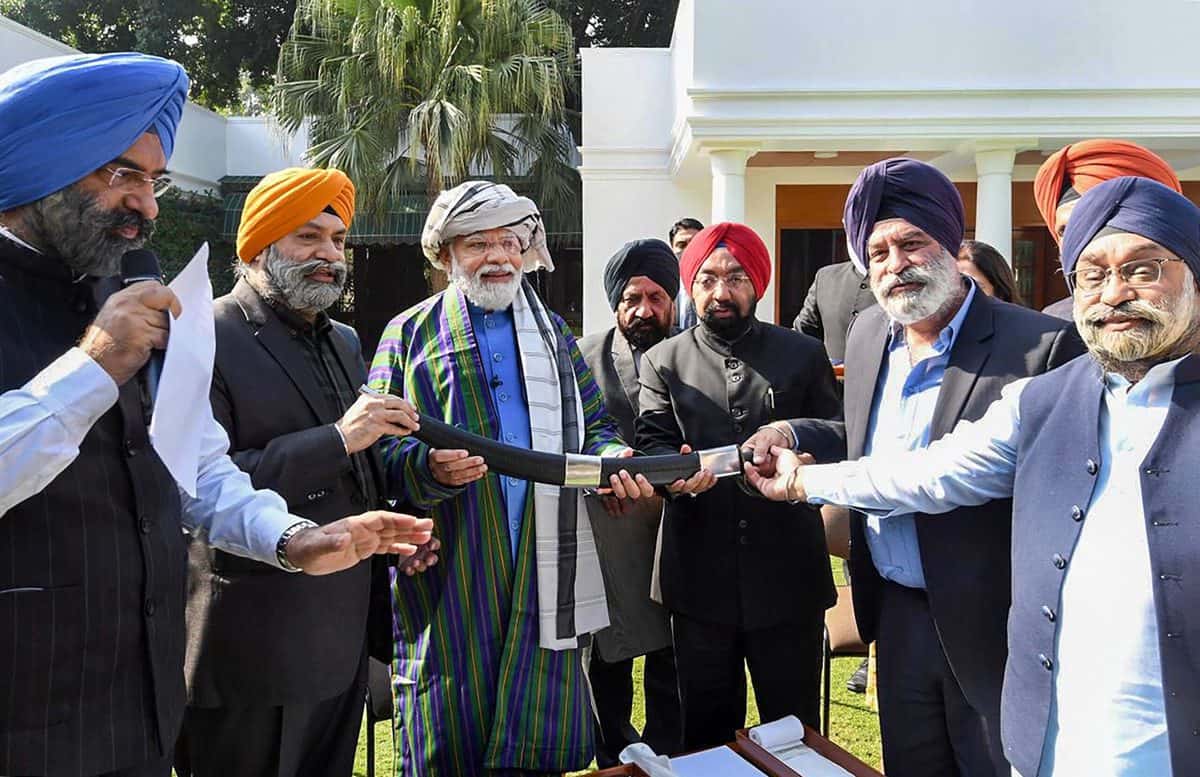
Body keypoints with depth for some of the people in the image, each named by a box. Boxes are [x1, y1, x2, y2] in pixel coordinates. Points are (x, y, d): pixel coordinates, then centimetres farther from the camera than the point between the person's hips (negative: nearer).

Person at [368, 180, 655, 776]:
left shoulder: (554, 332, 17)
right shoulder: (409, 333, 7)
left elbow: (593, 427, 16)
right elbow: (380, 449, 0)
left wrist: (613, 458, -6)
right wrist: (429, 466, -21)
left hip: (547, 565, 3)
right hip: (450, 570, -2)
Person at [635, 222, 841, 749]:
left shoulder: (804, 355, 8)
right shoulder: (663, 361, 7)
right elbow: (651, 442, -3)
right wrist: (676, 473, -24)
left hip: (789, 577, 0)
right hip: (700, 581, 0)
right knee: (707, 734, 14)